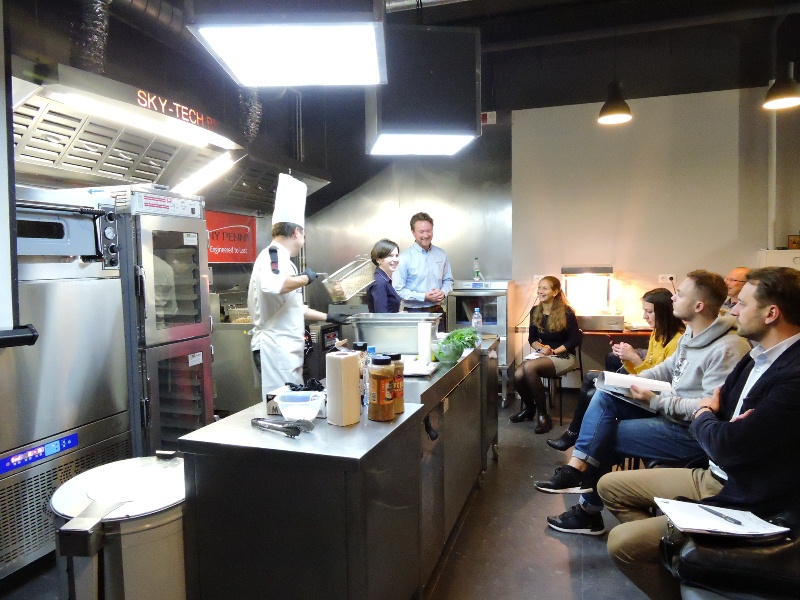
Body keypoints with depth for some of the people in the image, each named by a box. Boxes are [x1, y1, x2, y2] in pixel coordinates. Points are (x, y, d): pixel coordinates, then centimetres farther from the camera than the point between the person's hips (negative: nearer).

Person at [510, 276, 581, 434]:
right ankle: (529, 408, 7)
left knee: (529, 367, -34)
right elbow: (532, 338, 10)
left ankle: (543, 415, -18)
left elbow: (575, 339, -10)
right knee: (518, 376, -26)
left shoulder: (566, 312, -9)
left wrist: (554, 351, -18)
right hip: (542, 355, 5)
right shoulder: (535, 311, 5)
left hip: (564, 356, -5)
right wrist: (541, 348, -12)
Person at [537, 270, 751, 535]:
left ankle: (589, 510, 11)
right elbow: (668, 367, 18)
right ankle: (578, 467, -15)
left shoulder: (727, 349, -24)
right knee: (604, 397, -6)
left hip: (692, 433, -9)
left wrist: (655, 401, -25)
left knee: (602, 437, -8)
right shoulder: (691, 333, 7)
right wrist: (632, 381, 3)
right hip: (667, 410, 9)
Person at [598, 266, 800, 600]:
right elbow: (713, 404, 11)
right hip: (714, 477, 9)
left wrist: (704, 417, -6)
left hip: (749, 505, -9)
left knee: (622, 542, -16)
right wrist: (709, 417, -14)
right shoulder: (760, 356, 4)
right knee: (610, 486, 10)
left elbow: (727, 446, -29)